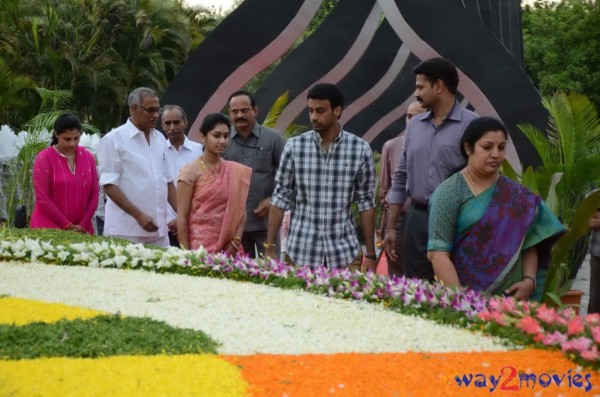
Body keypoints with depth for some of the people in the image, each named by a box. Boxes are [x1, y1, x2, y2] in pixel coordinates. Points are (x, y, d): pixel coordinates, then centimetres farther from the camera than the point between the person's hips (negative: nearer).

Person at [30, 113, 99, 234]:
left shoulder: (88, 157, 7)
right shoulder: (44, 158, -6)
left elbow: (94, 195, 6)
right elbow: (42, 198, -11)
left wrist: (82, 225, -5)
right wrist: (68, 226, -12)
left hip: (81, 230, 4)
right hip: (48, 229, -4)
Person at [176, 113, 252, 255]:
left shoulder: (237, 172, 8)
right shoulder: (190, 171, -4)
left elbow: (241, 211, 10)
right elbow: (182, 217, -6)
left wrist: (236, 242, -4)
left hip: (229, 248, 4)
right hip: (200, 247, -4)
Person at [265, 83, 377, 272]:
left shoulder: (360, 149, -1)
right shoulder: (294, 147, -1)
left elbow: (365, 202, 3)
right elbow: (280, 198, 2)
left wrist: (371, 254, 1)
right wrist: (269, 248, -1)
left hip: (345, 253, 0)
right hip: (301, 252, 0)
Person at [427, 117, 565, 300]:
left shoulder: (516, 194, 9)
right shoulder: (450, 192, -5)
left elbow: (529, 244, 13)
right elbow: (437, 253, -11)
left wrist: (529, 280, -5)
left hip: (511, 298, 4)